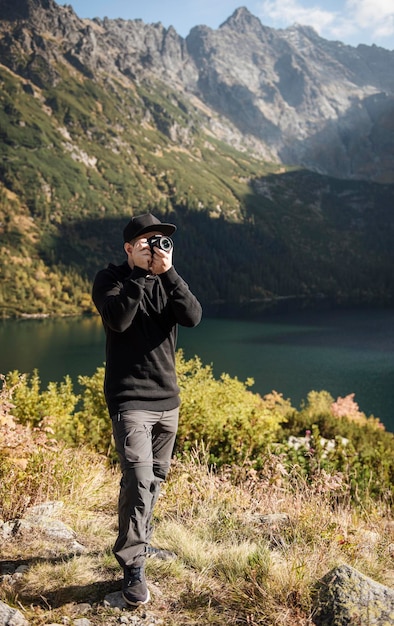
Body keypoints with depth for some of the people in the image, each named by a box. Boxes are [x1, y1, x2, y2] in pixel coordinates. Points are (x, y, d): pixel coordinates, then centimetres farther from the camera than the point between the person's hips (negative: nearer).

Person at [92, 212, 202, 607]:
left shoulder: (167, 282, 8)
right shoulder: (110, 279, -4)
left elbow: (193, 317, -11)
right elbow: (117, 319, -23)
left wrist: (168, 273, -19)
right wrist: (143, 273, -21)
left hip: (167, 399, 5)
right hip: (129, 399, -5)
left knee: (155, 478, 14)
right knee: (138, 479, -14)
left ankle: (139, 541, 35)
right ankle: (133, 567, -2)